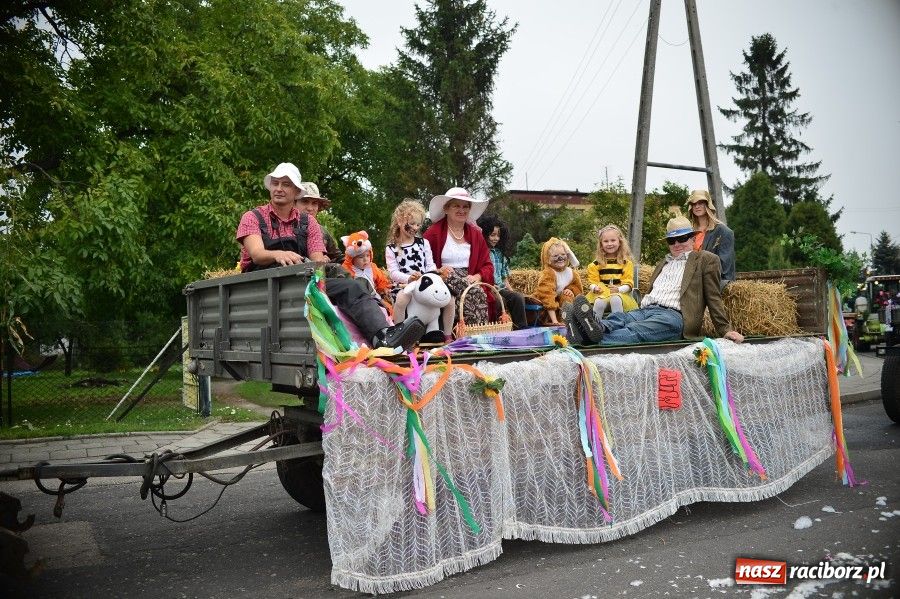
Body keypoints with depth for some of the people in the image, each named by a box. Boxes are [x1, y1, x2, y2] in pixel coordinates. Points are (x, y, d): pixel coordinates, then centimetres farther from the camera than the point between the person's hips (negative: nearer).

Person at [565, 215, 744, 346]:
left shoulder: (706, 260, 14)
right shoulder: (663, 263, 35)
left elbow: (713, 297, 8)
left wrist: (725, 330, 0)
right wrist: (642, 306, 10)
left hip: (673, 315, -6)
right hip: (645, 310, 6)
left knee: (635, 330, -36)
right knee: (618, 318, -29)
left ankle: (599, 338, -62)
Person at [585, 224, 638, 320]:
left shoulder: (626, 262, 9)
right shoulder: (596, 263, 13)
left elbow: (628, 282, 2)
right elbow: (592, 281, 9)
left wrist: (619, 289, -18)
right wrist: (594, 288, -15)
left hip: (620, 293, -1)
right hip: (601, 293, 1)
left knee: (616, 300, -38)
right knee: (599, 302, -36)